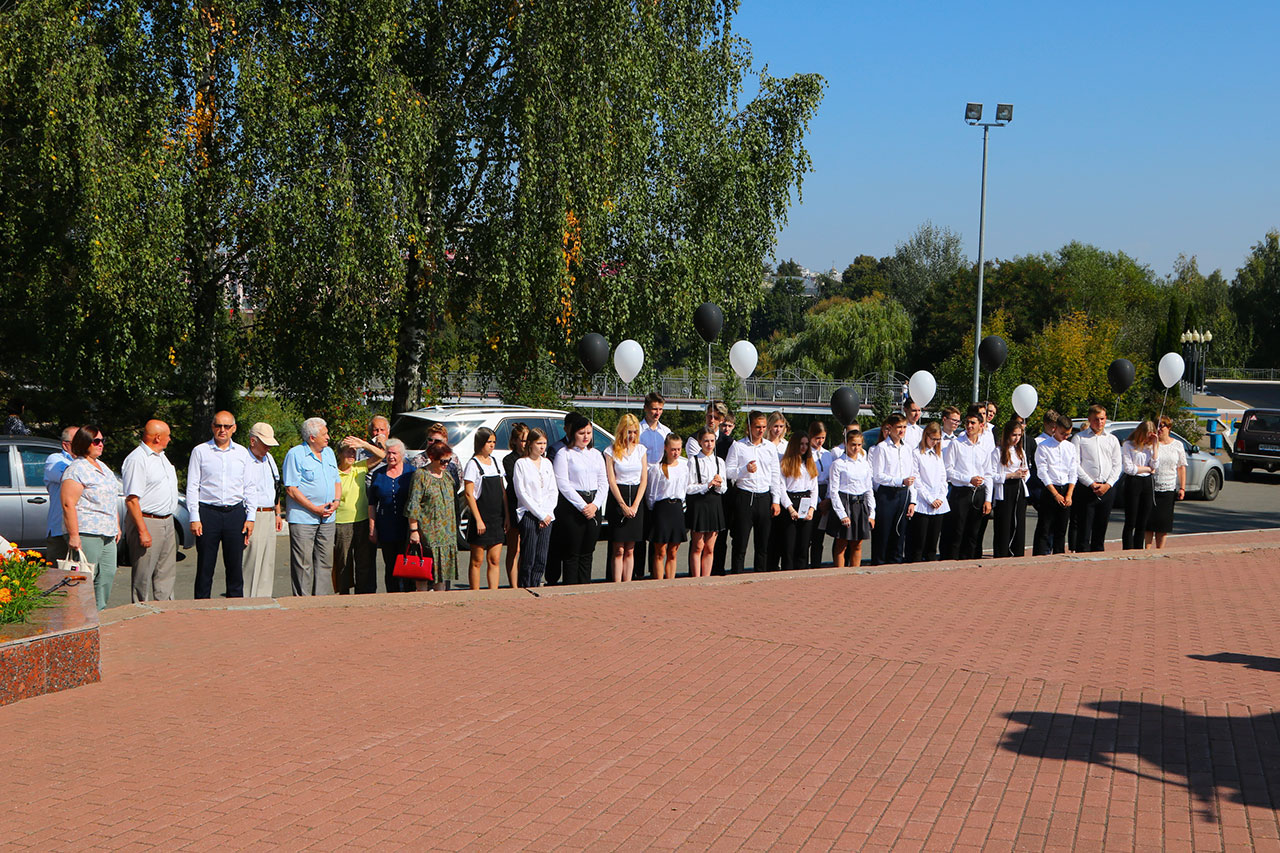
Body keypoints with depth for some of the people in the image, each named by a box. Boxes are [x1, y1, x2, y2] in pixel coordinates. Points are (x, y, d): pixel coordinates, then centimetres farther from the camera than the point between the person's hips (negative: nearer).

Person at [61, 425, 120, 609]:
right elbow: (68, 504, -17)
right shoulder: (76, 469, -10)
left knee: (108, 575, 7)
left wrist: (117, 526, 25)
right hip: (86, 533, -9)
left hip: (107, 534, 9)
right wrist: (73, 535, -22)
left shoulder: (103, 466, 19)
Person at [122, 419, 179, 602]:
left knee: (167, 573, 11)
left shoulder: (161, 456, 16)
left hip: (167, 522, 9)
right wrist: (143, 531, -23)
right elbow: (131, 499, -19)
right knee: (143, 575, -3)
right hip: (147, 522, -9)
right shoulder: (137, 460, -14)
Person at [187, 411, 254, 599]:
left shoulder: (242, 453, 11)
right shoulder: (200, 451, 3)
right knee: (205, 567, 0)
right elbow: (192, 487, 2)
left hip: (236, 513, 2)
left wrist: (250, 518, 5)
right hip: (208, 513, -2)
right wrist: (194, 518, -6)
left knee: (235, 566, 4)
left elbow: (249, 488, 13)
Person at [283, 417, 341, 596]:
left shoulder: (329, 452, 15)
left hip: (327, 519, 7)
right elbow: (291, 489, -12)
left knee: (325, 561, 7)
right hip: (303, 518, -6)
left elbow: (337, 480, 21)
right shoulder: (295, 454, -7)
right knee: (303, 564, -4)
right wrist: (315, 509, -14)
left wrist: (336, 501, 0)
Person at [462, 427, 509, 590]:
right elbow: (468, 494, -11)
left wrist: (507, 516, 9)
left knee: (494, 561, 4)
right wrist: (478, 520, -15)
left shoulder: (496, 463, 12)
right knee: (477, 561, 1)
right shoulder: (473, 464, -7)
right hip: (481, 518, -6)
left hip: (497, 518, 6)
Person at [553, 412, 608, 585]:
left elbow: (604, 482, 12)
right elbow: (563, 484, -9)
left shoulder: (596, 454, 16)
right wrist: (582, 506, -13)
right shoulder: (564, 454, -1)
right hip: (571, 506, -5)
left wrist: (595, 505, -4)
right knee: (572, 553, -4)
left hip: (594, 506, 5)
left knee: (587, 552, 7)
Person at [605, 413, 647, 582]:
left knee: (630, 550, 5)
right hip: (617, 498, -3)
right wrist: (623, 506, -11)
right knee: (618, 550, -5)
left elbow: (644, 480, 6)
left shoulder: (641, 450, 9)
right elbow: (611, 481, -5)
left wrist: (635, 505, -4)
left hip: (637, 498, 3)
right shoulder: (611, 451, -2)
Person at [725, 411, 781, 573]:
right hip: (744, 497, -3)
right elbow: (728, 472, -3)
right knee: (740, 543, -2)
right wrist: (745, 470, -19)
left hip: (765, 497, 3)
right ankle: (736, 576, 4)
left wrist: (775, 500, 6)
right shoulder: (738, 446, 0)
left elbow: (775, 475, 11)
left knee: (763, 544, 7)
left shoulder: (770, 447, 10)